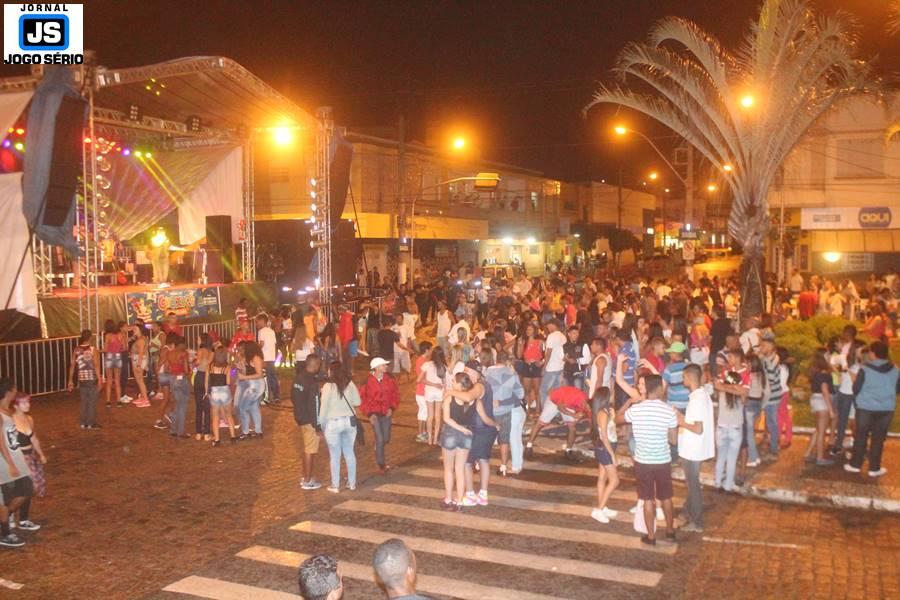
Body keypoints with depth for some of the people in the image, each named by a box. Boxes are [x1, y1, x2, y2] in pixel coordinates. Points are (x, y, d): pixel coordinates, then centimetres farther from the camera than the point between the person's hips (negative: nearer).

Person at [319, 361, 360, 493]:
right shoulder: (350, 384, -4)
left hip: (333, 423, -4)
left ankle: (335, 486, 14)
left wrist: (321, 424, -1)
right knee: (350, 453, 15)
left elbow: (324, 407, -11)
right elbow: (357, 402, 4)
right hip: (350, 421, 4)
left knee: (335, 455, 6)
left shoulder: (328, 386, -13)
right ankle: (352, 483, 21)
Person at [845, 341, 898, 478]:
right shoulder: (895, 370, -2)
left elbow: (855, 389, -8)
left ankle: (855, 464, 16)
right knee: (878, 438, 9)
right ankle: (874, 468, 13)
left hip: (866, 407, -2)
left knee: (861, 436, 9)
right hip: (886, 408, 2)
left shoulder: (865, 369, -12)